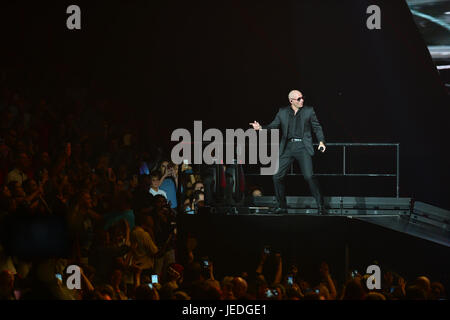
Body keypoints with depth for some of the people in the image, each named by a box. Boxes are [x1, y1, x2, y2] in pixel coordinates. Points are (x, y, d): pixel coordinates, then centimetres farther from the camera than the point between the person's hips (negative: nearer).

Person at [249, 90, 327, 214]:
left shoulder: (308, 111, 7)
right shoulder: (283, 112, 11)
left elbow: (317, 128, 9)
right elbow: (273, 126, 11)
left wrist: (321, 141, -6)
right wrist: (261, 128, -7)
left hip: (303, 147, -3)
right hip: (287, 147, 3)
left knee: (309, 176, -16)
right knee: (277, 177, 0)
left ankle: (320, 206, -10)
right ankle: (282, 206, 14)